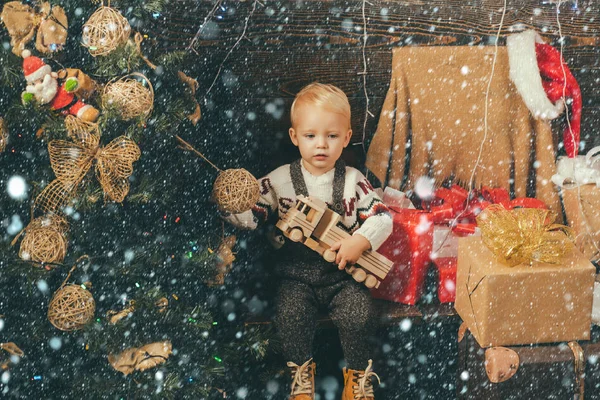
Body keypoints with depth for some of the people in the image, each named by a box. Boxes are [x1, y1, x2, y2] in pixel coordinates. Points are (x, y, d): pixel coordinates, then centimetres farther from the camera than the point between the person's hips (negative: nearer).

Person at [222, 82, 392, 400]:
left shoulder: (353, 181, 0)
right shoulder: (280, 180, 0)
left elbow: (382, 216, 0)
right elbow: (250, 214, 1)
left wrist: (360, 241, -18)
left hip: (342, 270, 0)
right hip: (296, 271, 0)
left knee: (359, 314, -22)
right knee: (291, 315, -25)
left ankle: (358, 373, 6)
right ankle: (301, 370, 3)